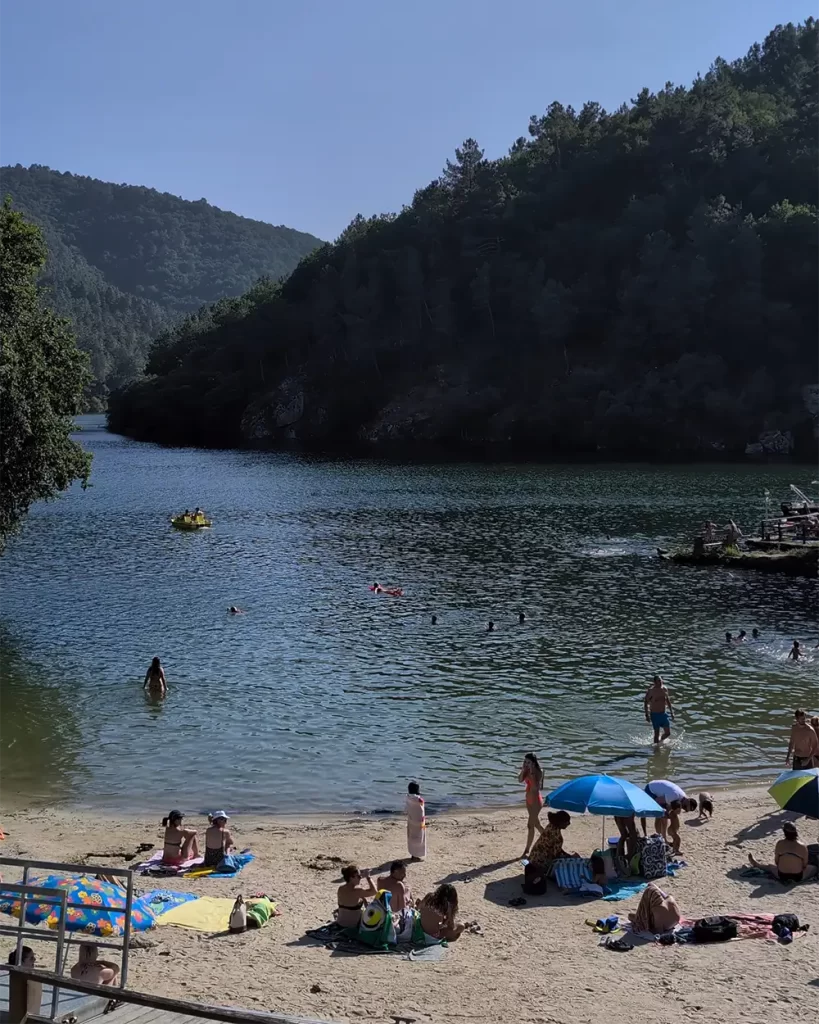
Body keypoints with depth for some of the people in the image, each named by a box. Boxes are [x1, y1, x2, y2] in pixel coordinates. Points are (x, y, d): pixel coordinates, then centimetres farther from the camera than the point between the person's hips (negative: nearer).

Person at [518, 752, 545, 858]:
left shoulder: (539, 772, -16)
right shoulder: (527, 771, 4)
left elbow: (536, 787, -27)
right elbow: (520, 780, -7)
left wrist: (532, 774, -29)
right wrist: (523, 770, -17)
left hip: (536, 800, -8)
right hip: (529, 799, 8)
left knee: (530, 825, -9)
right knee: (536, 824, 19)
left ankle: (527, 850, -5)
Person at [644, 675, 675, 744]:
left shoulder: (664, 689, 2)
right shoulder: (651, 691, -13)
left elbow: (668, 701, 14)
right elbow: (646, 703, -8)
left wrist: (671, 712, 13)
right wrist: (647, 715, -13)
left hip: (664, 714, 5)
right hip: (655, 715, -5)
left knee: (668, 733, 4)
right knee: (657, 733, 0)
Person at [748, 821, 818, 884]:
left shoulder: (780, 844, -7)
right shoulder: (802, 846, -10)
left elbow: (776, 862, 0)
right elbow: (805, 865, -3)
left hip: (781, 876, 2)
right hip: (798, 877, -2)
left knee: (770, 866, 35)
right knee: (813, 867, 22)